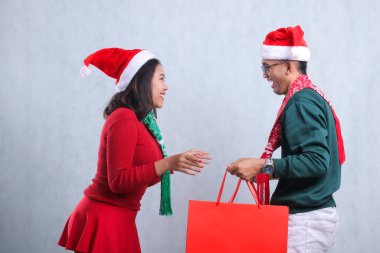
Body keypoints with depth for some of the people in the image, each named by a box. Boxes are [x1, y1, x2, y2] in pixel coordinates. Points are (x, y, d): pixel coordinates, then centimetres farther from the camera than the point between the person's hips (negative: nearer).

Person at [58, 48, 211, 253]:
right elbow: (119, 181, -22)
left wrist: (177, 164, 10)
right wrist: (168, 163, -28)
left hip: (116, 220, 9)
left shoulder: (141, 122, 8)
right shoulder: (124, 117, -16)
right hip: (104, 221, -9)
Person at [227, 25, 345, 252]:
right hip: (313, 213, 9)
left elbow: (316, 161, -24)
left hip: (306, 218, -9)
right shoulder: (312, 96, 13)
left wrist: (263, 165, -24)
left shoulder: (301, 102, -15)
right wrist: (268, 171, 11)